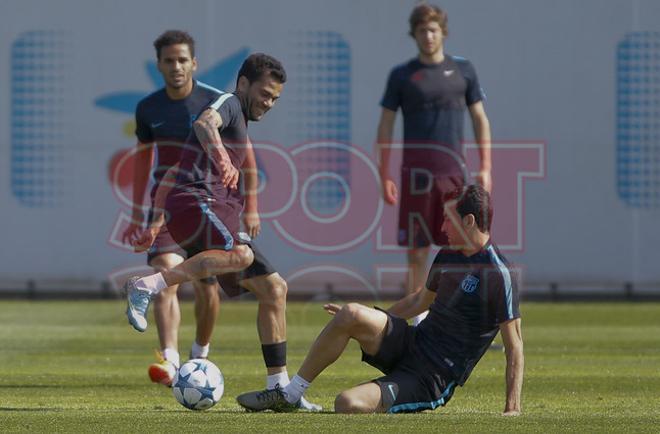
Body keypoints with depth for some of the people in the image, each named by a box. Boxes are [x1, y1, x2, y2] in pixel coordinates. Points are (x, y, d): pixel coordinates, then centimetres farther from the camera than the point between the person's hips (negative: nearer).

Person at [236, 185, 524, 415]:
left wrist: (512, 408, -19)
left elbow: (514, 345, -14)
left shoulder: (498, 275, -16)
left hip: (434, 381, -8)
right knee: (351, 314, -19)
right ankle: (287, 396, -7)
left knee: (348, 404, -30)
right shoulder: (447, 256, 10)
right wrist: (369, 319, 30)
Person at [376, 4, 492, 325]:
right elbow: (385, 127, 6)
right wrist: (384, 176, -1)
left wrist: (485, 168, 4)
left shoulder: (462, 70, 9)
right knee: (416, 253, -3)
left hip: (453, 172, 1)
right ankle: (417, 319, 2)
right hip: (416, 174, -1)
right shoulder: (402, 75, 5)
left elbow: (480, 120, 12)